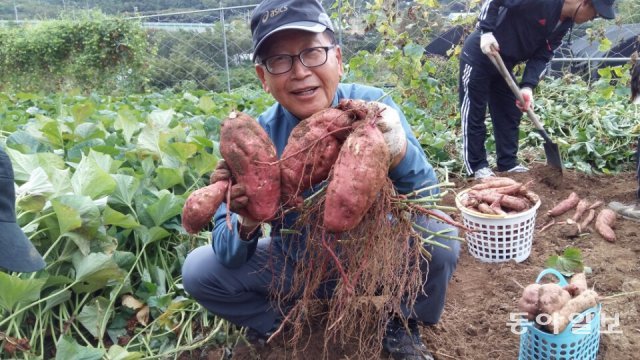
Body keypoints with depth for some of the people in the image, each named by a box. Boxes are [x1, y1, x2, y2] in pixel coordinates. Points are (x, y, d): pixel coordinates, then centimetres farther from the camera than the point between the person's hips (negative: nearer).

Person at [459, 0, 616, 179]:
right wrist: (486, 31, -30)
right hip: (479, 55, -9)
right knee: (474, 113, -2)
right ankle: (477, 167, 6)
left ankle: (508, 164, 21)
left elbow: (542, 56, -3)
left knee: (509, 114, 11)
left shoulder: (565, 25, -1)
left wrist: (528, 87, -16)